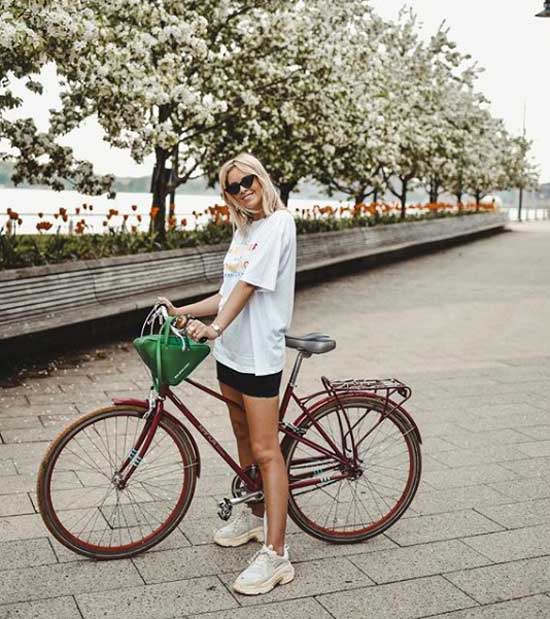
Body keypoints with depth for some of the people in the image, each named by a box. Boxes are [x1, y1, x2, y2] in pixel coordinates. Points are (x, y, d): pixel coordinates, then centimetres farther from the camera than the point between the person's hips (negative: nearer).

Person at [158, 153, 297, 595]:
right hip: (230, 349, 9)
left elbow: (249, 285, -22)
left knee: (265, 451, -7)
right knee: (244, 439, 19)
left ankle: (275, 555, -2)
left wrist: (214, 327, -32)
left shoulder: (278, 223, -11)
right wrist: (182, 311, 13)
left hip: (259, 353, -9)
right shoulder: (243, 230, 16)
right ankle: (254, 516, 37)